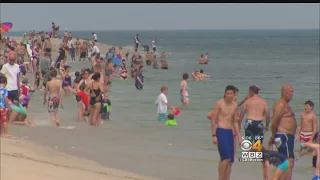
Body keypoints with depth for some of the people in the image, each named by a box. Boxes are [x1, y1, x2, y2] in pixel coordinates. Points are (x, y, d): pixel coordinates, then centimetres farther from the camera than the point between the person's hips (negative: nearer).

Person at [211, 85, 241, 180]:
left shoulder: (235, 105, 11)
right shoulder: (219, 104, -6)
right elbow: (213, 120, -6)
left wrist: (239, 136, 15)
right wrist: (214, 135, -12)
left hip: (230, 132, 7)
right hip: (221, 131, -7)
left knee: (230, 159, 5)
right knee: (226, 157, -17)